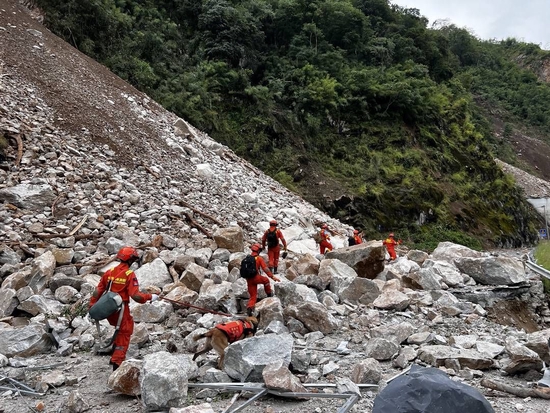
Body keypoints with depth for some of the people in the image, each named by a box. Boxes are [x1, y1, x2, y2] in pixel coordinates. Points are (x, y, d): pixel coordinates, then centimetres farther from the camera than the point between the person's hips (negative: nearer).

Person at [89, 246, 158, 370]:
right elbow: (136, 296, -21)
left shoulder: (110, 272, 3)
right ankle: (117, 361, 12)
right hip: (121, 310, -7)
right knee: (124, 334, 10)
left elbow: (98, 291, 5)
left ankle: (115, 354, 33)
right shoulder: (130, 274, -15)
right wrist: (150, 297, -8)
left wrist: (92, 307, 13)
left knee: (120, 330, 29)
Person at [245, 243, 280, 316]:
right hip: (256, 277, -5)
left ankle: (249, 307, -10)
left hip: (249, 279, 5)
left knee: (253, 296, 11)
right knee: (266, 280, 27)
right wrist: (272, 276, -11)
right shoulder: (259, 258, -3)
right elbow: (265, 269, -11)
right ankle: (269, 294, 37)